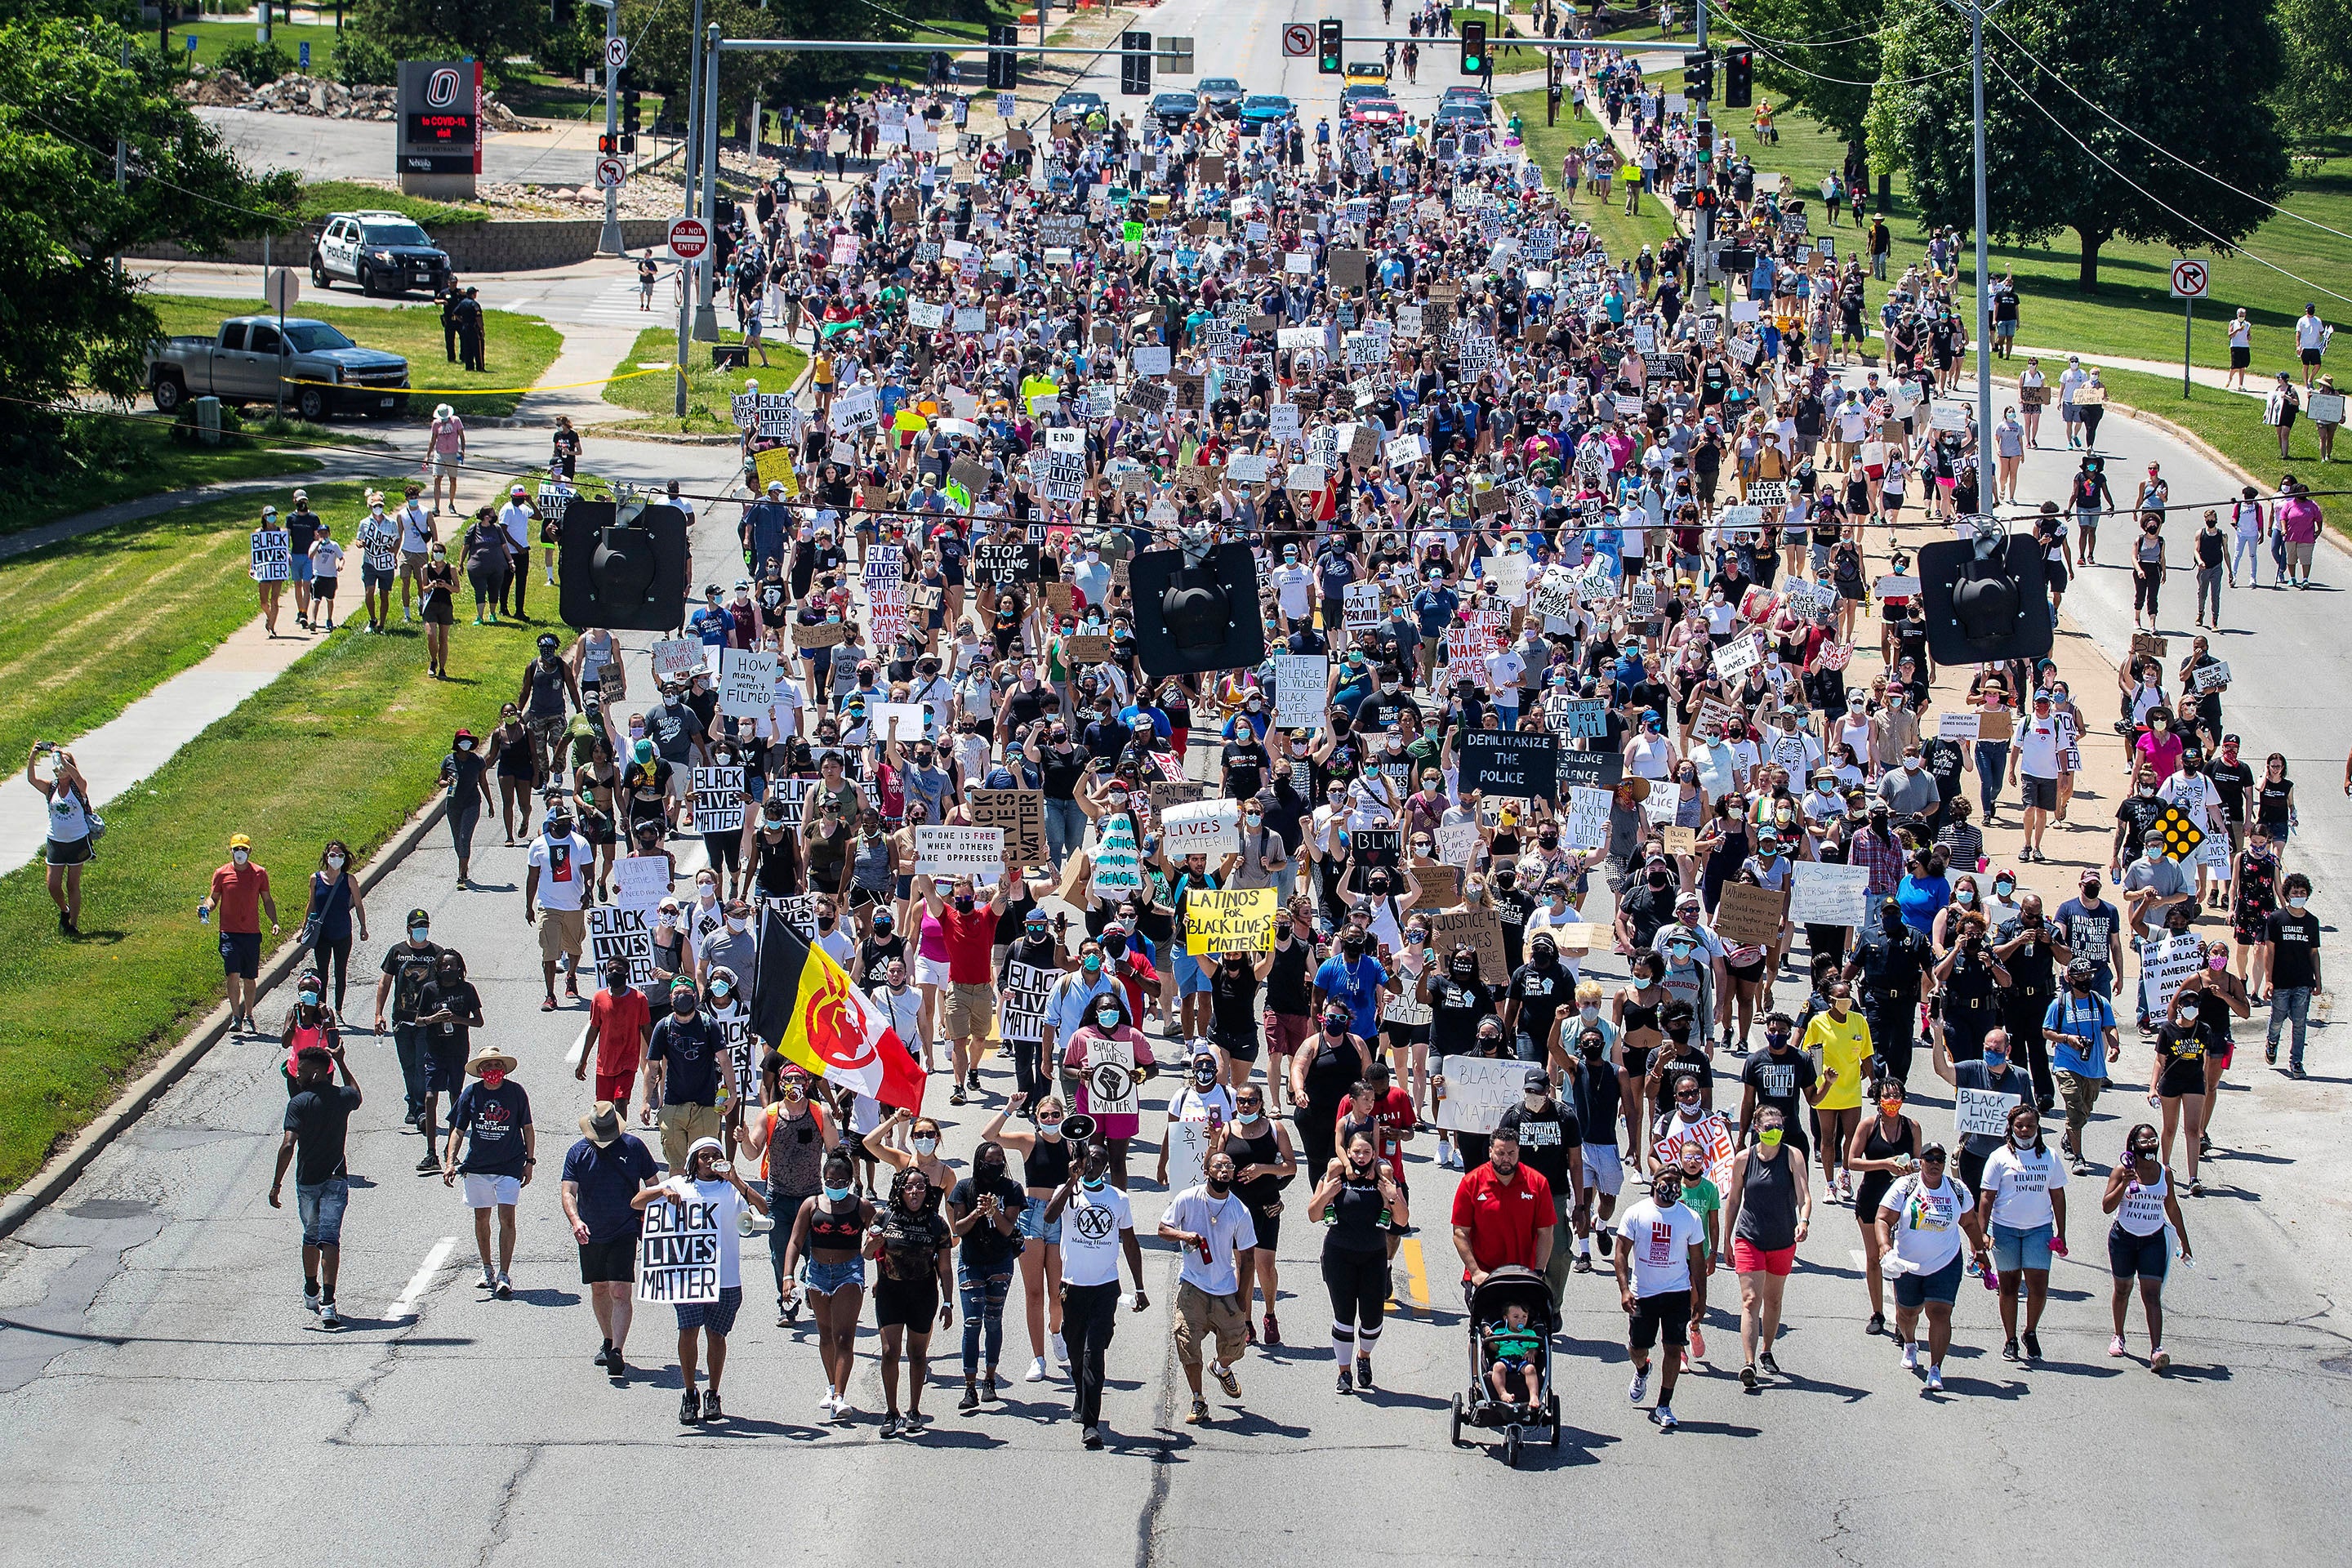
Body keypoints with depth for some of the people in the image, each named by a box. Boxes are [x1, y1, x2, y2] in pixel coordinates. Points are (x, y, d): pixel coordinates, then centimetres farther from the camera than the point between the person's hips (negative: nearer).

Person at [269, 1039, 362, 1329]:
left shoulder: (299, 1103, -12)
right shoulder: (343, 1097, 0)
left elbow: (288, 1145, -19)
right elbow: (355, 1094, 28)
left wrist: (276, 1184, -16)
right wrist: (341, 1062, 32)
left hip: (307, 1182, -1)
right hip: (336, 1179, 1)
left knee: (311, 1235, 21)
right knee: (329, 1238, -8)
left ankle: (311, 1293, 38)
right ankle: (328, 1302, -23)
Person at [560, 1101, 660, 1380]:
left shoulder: (633, 1147, -5)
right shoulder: (578, 1153, -2)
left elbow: (653, 1184, 5)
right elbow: (568, 1192, -11)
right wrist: (575, 1220, -30)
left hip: (624, 1233, -4)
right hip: (591, 1235, 4)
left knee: (620, 1292, -14)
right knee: (598, 1289, 17)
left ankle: (617, 1352, -20)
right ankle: (609, 1342, 35)